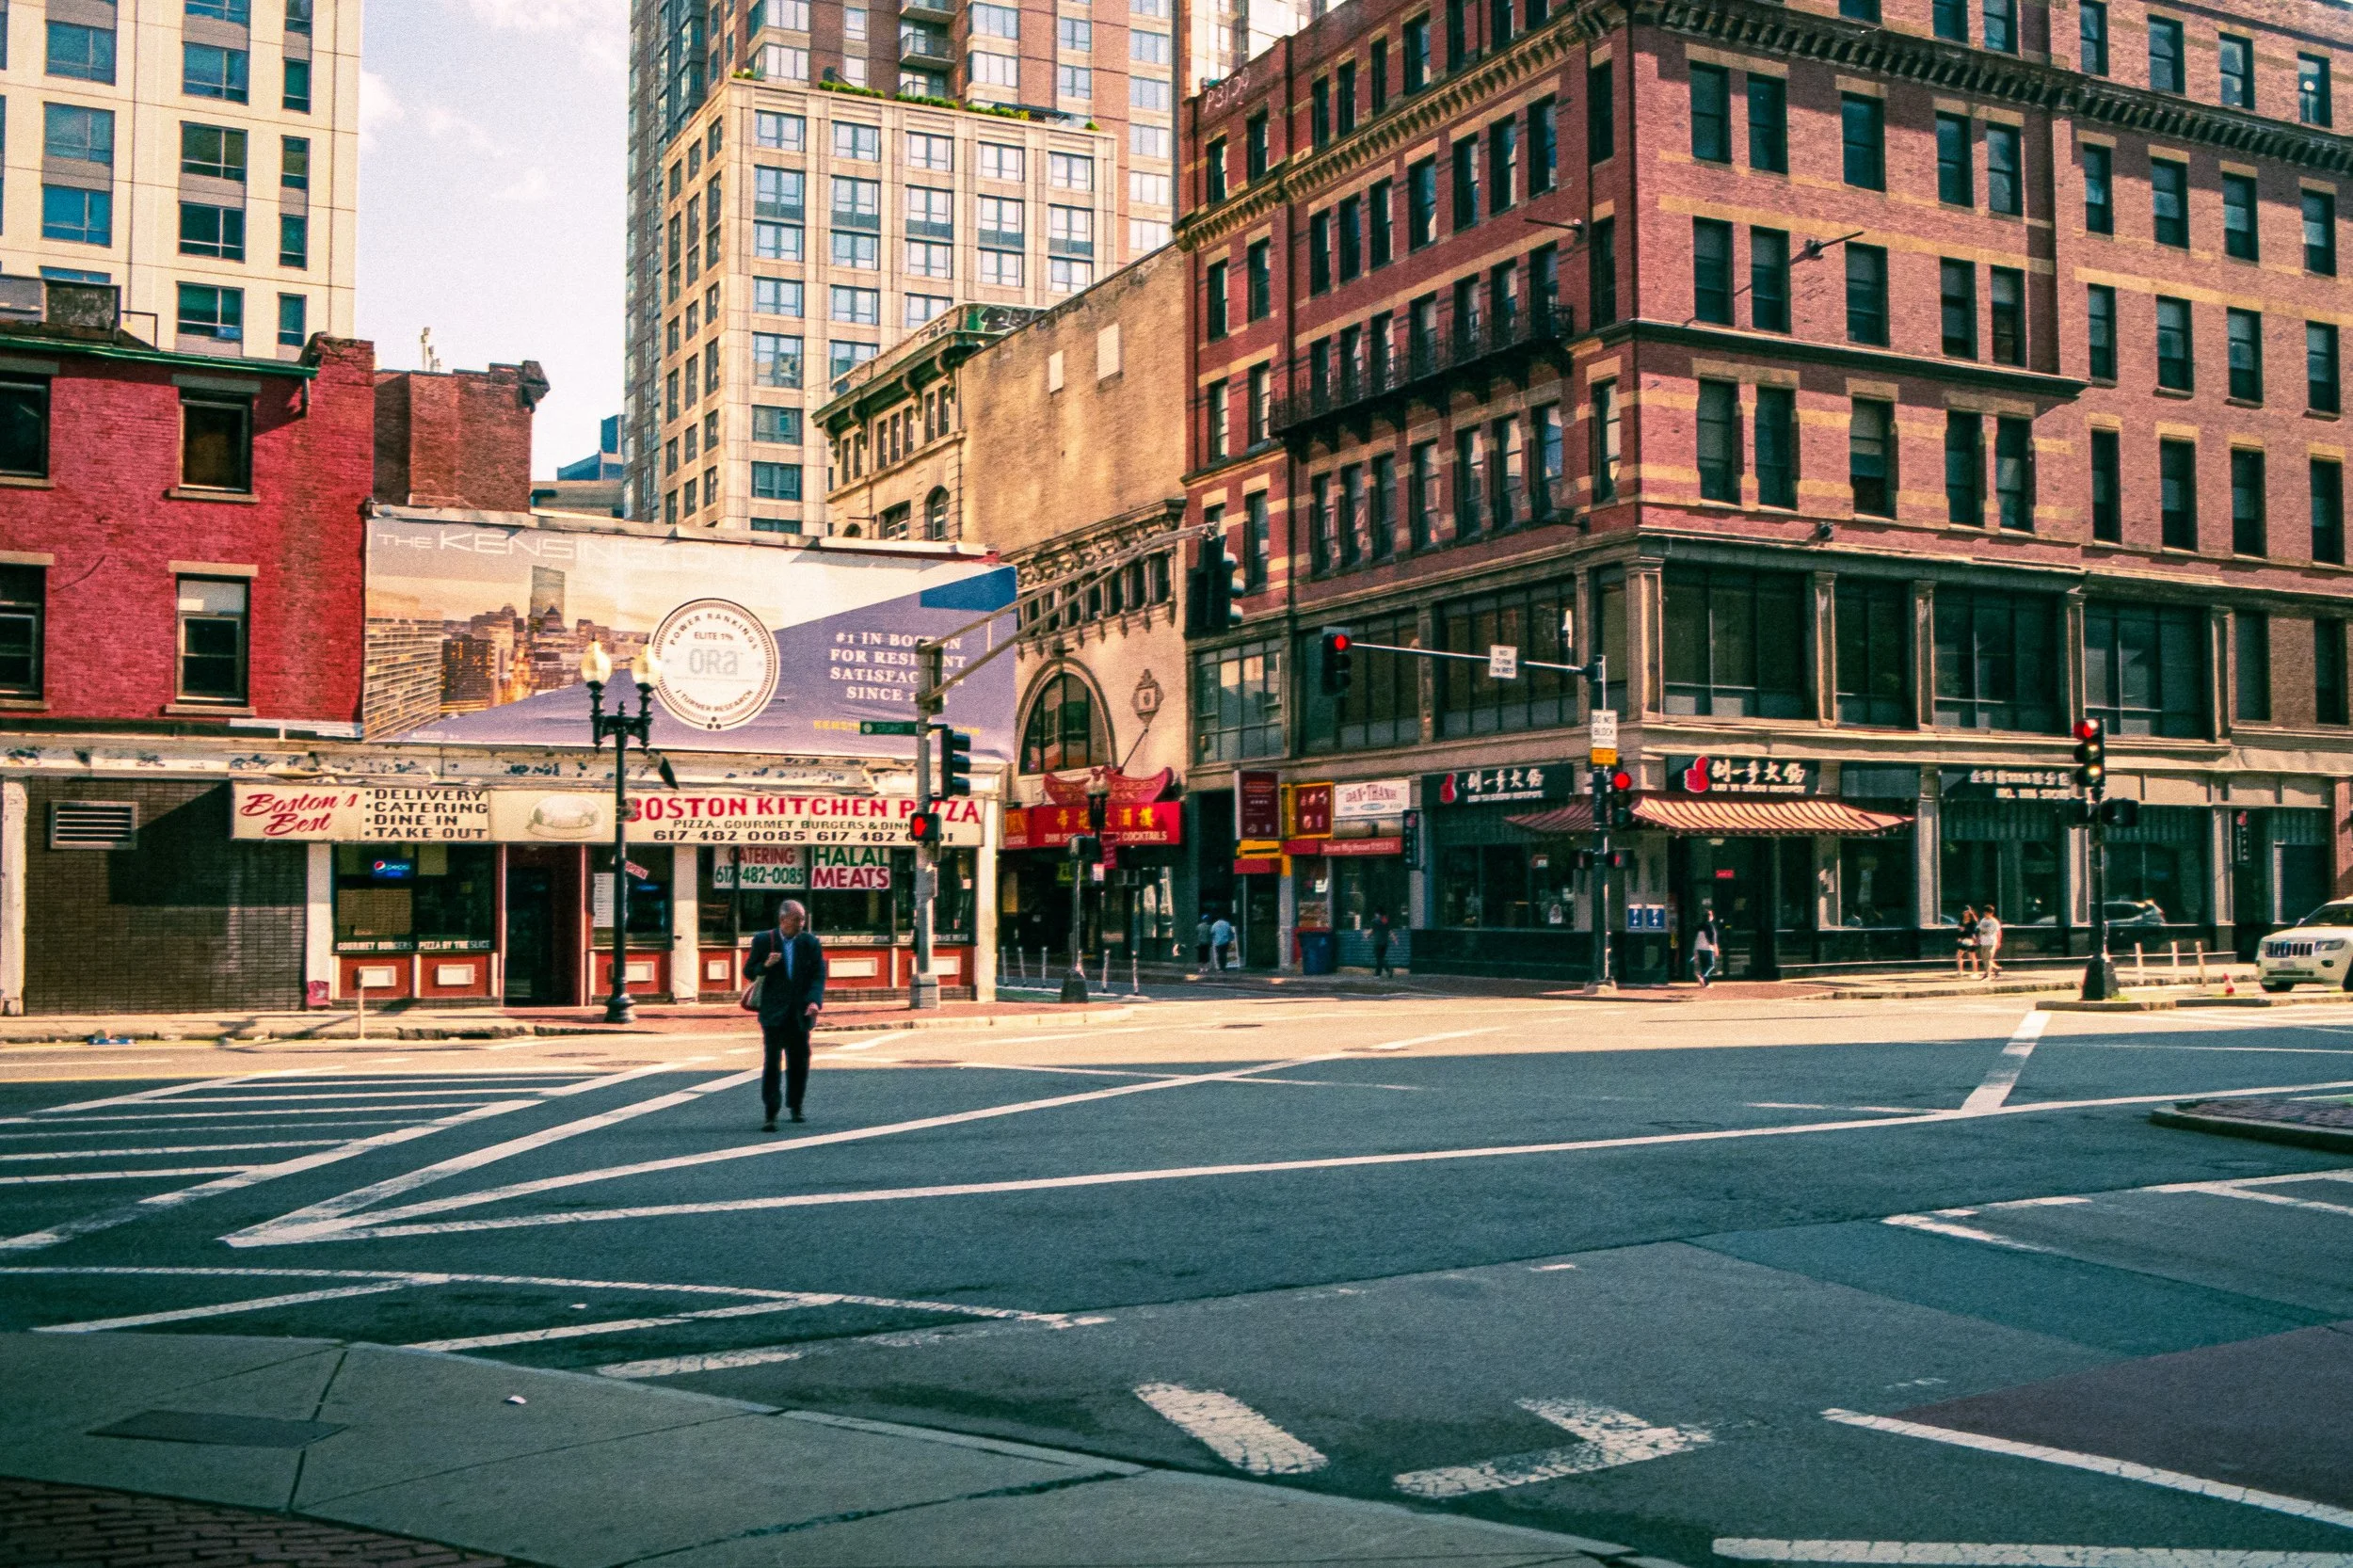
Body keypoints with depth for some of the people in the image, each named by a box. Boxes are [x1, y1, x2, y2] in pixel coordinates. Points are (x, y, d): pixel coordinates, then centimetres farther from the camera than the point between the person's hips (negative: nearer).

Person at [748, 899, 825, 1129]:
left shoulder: (811, 943, 3)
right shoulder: (763, 940, 0)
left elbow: (818, 976, -2)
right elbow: (749, 971, 5)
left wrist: (815, 1001, -19)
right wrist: (765, 965, -17)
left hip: (800, 1013, 2)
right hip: (774, 1012, -2)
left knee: (799, 1062, 10)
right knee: (772, 1061, -9)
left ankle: (795, 1106, 28)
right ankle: (771, 1114, -9)